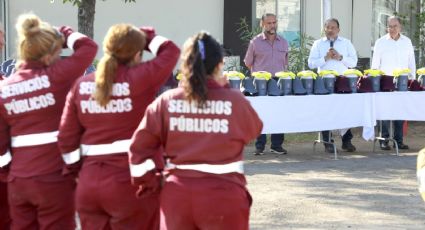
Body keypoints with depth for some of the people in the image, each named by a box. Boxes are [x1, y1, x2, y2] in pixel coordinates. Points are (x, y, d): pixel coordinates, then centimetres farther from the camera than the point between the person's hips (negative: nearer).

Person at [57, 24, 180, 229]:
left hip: (89, 182, 4)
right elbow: (171, 51, 3)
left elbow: (67, 137, 3)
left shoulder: (81, 85, 3)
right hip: (131, 181, -4)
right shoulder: (140, 79, -10)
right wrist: (146, 36, 17)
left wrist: (76, 170, 14)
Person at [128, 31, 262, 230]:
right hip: (223, 194, -2)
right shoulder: (234, 100, -8)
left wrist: (150, 181, 9)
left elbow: (140, 146, -3)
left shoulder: (167, 101, -2)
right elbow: (254, 129, 11)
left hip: (177, 193, 3)